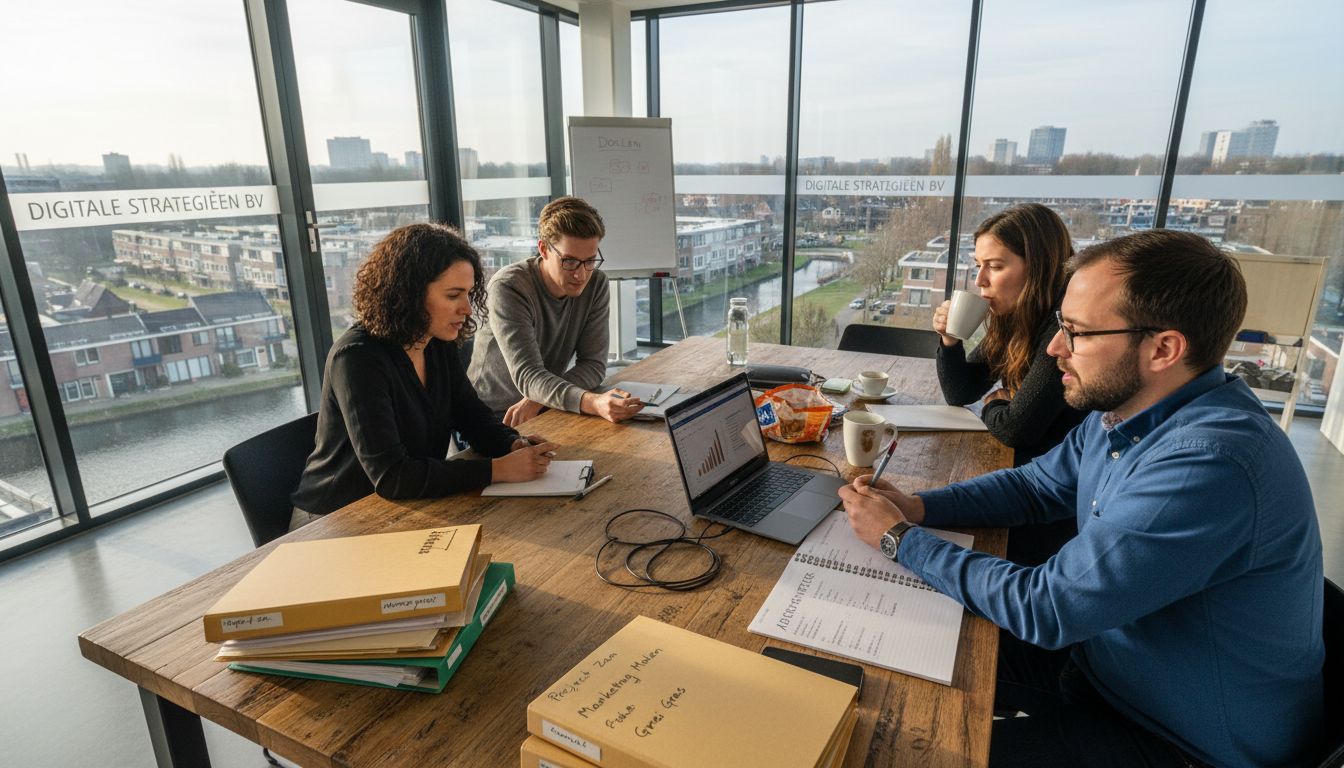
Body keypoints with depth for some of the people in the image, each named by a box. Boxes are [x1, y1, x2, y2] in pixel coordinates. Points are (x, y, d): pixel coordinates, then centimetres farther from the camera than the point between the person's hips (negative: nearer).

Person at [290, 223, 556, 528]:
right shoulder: (358, 358, -24)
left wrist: (515, 445, -14)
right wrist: (498, 470, -29)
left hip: (405, 509, 7)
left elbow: (475, 418, 7)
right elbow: (390, 476, -30)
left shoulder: (440, 346, -2)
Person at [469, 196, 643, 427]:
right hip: (493, 415, -4)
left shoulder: (596, 283, -5)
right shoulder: (508, 287, -19)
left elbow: (594, 364, -6)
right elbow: (528, 376, -28)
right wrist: (594, 402, -45)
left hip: (546, 410, 5)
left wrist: (538, 399, -22)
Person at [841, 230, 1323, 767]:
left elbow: (1045, 608, -32)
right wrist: (917, 507, -10)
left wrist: (899, 540, -21)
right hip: (1105, 656, 7)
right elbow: (1033, 487, 7)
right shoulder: (1123, 409, -6)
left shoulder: (1207, 464, -35)